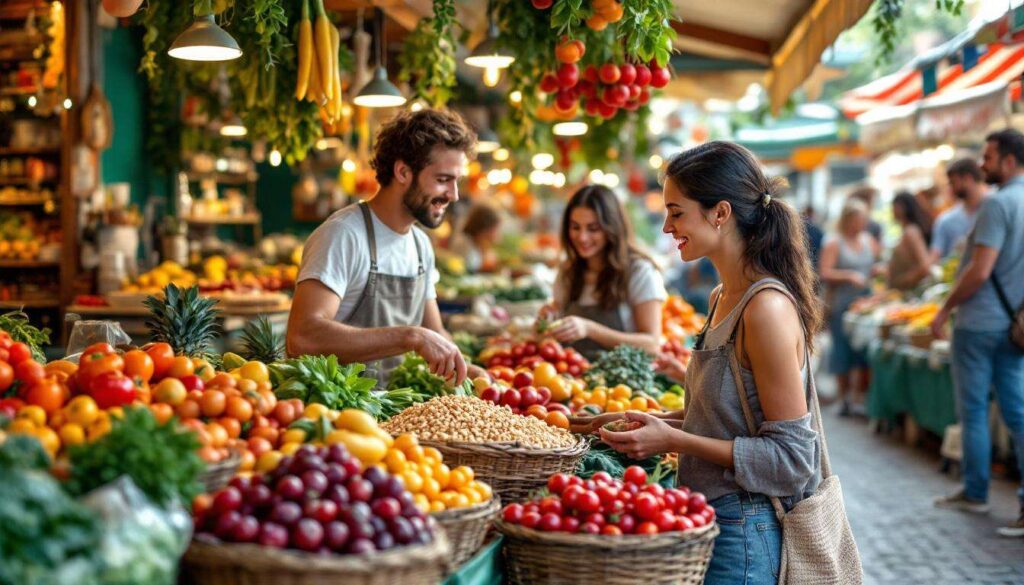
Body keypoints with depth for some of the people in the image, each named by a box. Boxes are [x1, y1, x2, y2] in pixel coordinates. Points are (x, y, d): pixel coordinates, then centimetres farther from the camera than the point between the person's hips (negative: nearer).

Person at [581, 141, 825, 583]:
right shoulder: (722, 298, 9)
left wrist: (674, 440, -20)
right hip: (714, 515, 9)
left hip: (744, 532, -9)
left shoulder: (767, 307, -20)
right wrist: (644, 420, 8)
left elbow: (790, 456, -20)